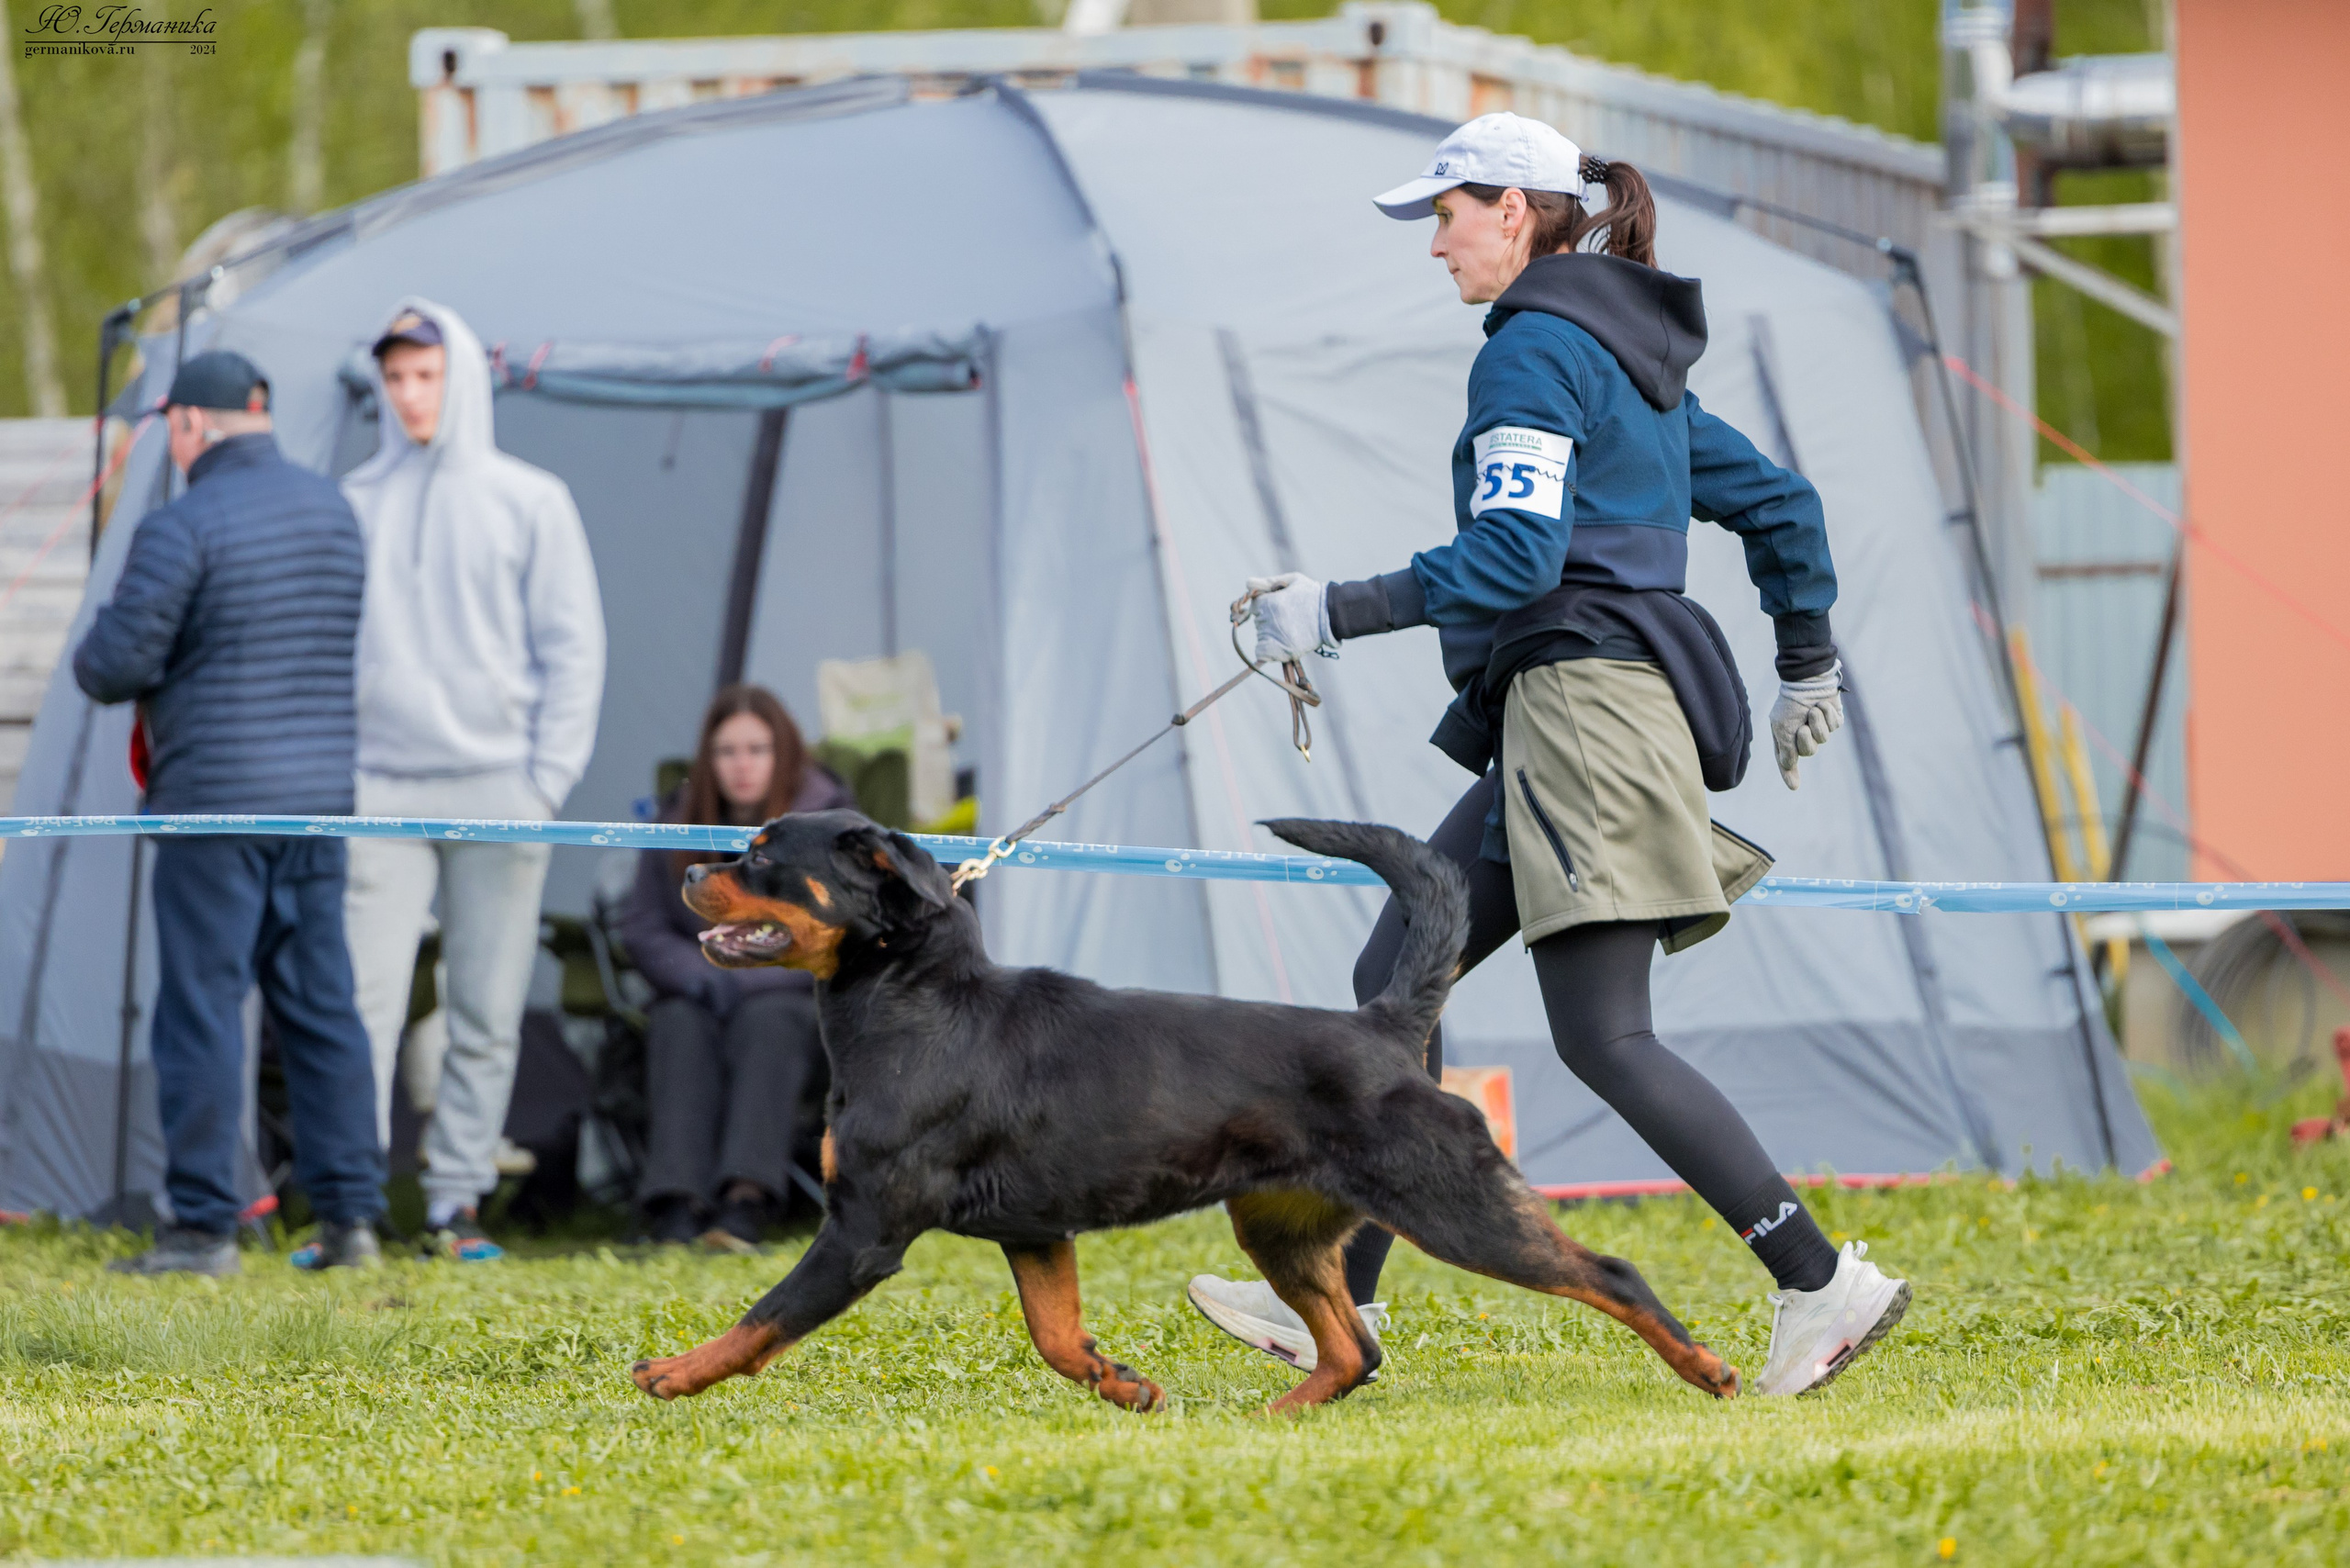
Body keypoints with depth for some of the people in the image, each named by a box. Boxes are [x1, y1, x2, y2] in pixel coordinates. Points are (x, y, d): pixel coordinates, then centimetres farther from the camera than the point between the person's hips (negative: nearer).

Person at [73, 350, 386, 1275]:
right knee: (320, 1004, 10)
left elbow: (114, 665, -12)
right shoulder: (335, 513, 10)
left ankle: (203, 1226, -3)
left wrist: (90, 663, 10)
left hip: (216, 804, -7)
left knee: (200, 1011, -2)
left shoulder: (181, 528, -13)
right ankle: (349, 1217, 9)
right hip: (323, 793, 7)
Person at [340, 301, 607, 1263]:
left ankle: (456, 1200, 8)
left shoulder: (530, 502, 5)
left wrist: (549, 777, -4)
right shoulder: (353, 505, 9)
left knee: (487, 1015, 1)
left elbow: (571, 649, 4)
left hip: (497, 789, 0)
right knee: (362, 1003, -8)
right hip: (381, 791, 0)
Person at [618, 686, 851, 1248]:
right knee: (681, 1027, -32)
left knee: (766, 1021, -36)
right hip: (698, 995, 2)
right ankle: (677, 1206, -49)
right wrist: (700, 976, -15)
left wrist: (747, 980, -19)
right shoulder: (677, 823, 8)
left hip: (795, 995, -2)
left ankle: (746, 1201, -53)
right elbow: (642, 928, 5)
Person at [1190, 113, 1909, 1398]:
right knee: (1396, 976, 11)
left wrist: (1337, 613, -16)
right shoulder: (1635, 358, 20)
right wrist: (1807, 666, 34)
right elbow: (1777, 502, 25)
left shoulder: (1534, 349, -9)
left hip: (1582, 698, -10)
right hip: (1566, 724, 10)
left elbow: (1513, 554, -19)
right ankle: (1340, 1302, 12)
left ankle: (1823, 1285, -15)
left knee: (1602, 1038, -13)